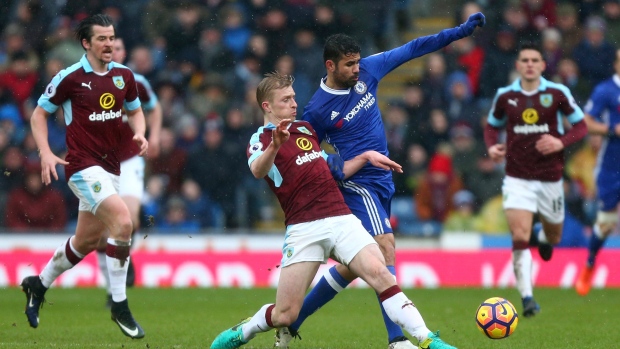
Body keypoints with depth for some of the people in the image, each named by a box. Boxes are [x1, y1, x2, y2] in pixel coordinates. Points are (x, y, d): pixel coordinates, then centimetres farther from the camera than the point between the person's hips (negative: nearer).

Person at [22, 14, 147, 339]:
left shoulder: (124, 75, 6)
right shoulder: (70, 78, -10)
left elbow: (135, 110, 22)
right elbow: (39, 114, 0)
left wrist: (140, 134, 1)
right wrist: (46, 153, -12)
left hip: (110, 167, 7)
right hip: (83, 165, -7)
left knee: (87, 241, 15)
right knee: (122, 220, -24)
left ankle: (38, 285, 38)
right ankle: (119, 305, -15)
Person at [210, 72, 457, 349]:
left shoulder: (306, 129, 22)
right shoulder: (260, 139, 1)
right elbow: (258, 170, -24)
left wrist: (366, 156, 20)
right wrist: (275, 145, -45)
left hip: (341, 220, 4)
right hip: (303, 229, -4)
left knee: (379, 273, -20)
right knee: (285, 315, -6)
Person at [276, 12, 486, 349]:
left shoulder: (367, 71, 2)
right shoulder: (317, 110, -12)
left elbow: (412, 49, 7)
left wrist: (459, 31, 4)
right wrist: (330, 164, -19)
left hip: (382, 182, 7)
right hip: (358, 184, -7)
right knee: (385, 246, -23)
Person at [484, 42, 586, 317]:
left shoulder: (557, 93, -5)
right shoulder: (505, 96, 0)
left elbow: (580, 126, 0)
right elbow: (492, 126, 15)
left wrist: (561, 142, -18)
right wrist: (492, 146, -6)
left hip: (550, 178, 1)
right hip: (518, 178, -1)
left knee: (554, 237, 16)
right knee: (520, 238, -16)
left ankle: (543, 236, 55)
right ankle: (527, 298, -14)